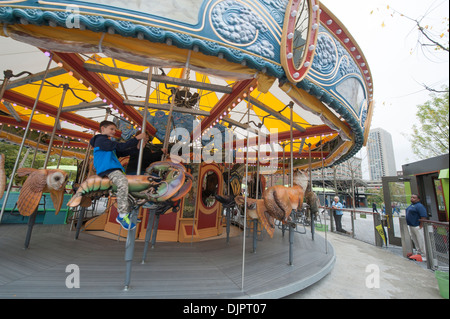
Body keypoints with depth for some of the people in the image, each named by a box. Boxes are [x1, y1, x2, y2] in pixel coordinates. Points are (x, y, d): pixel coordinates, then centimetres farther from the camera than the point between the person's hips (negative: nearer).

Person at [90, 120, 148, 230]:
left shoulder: (108, 143, 28)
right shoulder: (101, 140, -2)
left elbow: (123, 152, 18)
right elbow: (121, 146, -15)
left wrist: (137, 147, 5)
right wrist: (137, 138, -11)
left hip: (114, 168, 11)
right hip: (106, 169, -11)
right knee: (123, 182, -34)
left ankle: (124, 213, 8)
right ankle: (123, 215, -31)